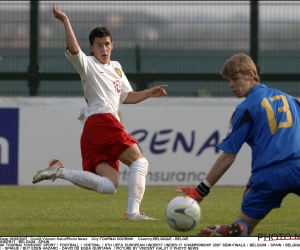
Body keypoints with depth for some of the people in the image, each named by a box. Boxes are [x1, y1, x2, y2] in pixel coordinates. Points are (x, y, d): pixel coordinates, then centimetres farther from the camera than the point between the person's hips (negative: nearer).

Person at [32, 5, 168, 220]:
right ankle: (133, 212, -18)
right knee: (139, 162, -12)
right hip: (102, 121, -8)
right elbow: (73, 49, -17)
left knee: (108, 186, -3)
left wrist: (149, 93, 21)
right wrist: (66, 21, -22)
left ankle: (59, 170, -4)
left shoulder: (116, 67, 29)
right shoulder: (88, 64, 4)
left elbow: (127, 97, 33)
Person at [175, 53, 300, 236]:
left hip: (269, 176, -2)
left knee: (243, 226, 9)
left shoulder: (245, 109, 5)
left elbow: (228, 157, 4)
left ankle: (235, 231, -26)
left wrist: (201, 191, 9)